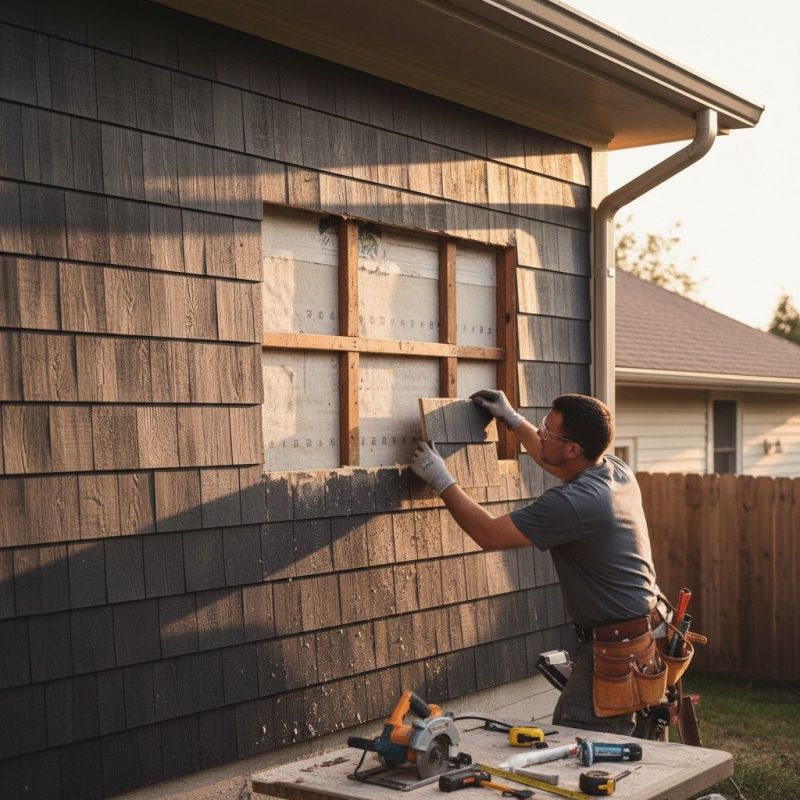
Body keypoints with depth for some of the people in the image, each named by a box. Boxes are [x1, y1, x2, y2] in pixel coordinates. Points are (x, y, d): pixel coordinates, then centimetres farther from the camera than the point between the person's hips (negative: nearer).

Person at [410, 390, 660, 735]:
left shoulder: (574, 502, -25)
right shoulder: (617, 469, 4)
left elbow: (488, 534, -14)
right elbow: (555, 465, 29)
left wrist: (441, 480, -3)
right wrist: (512, 419, 32)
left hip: (616, 650, -10)